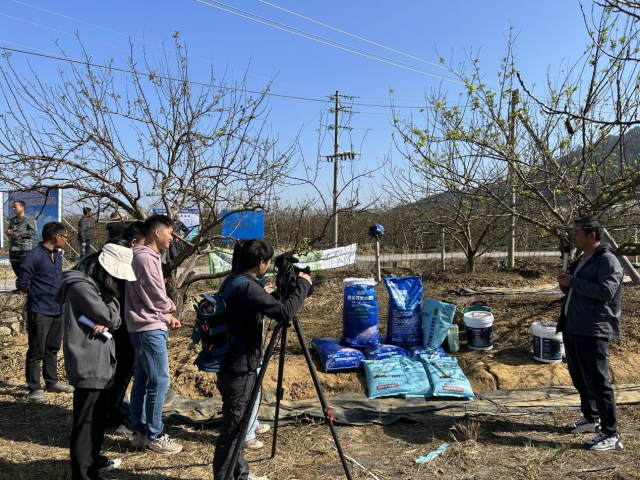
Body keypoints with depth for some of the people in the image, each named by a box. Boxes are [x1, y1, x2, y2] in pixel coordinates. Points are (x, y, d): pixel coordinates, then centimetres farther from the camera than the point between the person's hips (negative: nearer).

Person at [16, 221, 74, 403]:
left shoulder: (57, 255, 9)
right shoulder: (34, 256, -17)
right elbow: (22, 284, -14)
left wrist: (58, 298, 10)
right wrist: (37, 296, 1)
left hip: (57, 311, 8)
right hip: (39, 312, -8)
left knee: (53, 349, 17)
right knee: (37, 352, 2)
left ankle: (52, 382, 30)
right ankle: (34, 389, 12)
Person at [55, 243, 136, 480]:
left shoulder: (95, 284, 12)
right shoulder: (81, 286, -19)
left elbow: (115, 319, 9)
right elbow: (110, 317, -20)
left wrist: (106, 323, -13)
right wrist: (111, 296, -4)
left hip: (98, 362, 10)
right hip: (89, 365, -10)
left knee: (97, 416, 22)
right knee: (87, 421, -1)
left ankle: (93, 459, 38)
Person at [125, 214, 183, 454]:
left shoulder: (147, 256, 15)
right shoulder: (146, 258, -17)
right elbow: (156, 297, -17)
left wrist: (167, 317, 6)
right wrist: (171, 309, 3)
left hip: (148, 327, 10)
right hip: (149, 328, -10)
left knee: (142, 380, 14)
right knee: (159, 380, -3)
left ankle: (140, 431, 23)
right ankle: (154, 435, 7)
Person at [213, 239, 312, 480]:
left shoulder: (234, 279, 7)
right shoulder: (248, 288, -24)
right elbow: (284, 312, -28)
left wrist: (270, 294, 15)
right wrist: (303, 284, -17)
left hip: (232, 365, 10)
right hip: (239, 369, -10)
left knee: (238, 423, 20)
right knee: (233, 427, 2)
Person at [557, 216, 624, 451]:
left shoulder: (607, 260, -12)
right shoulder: (581, 261, 16)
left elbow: (606, 291, -24)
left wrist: (573, 281, -19)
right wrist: (564, 281, 0)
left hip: (592, 332, -9)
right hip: (572, 328, 9)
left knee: (597, 381, -5)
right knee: (579, 378, 18)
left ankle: (610, 435, 4)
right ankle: (591, 418, 34)